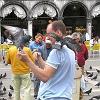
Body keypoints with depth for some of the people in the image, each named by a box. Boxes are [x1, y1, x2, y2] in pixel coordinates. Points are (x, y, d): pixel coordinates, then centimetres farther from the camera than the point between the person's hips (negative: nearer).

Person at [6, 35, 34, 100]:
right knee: (27, 89, 5)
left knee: (16, 90, 16)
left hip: (15, 73, 3)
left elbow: (8, 61, 3)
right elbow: (32, 61, -6)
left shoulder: (11, 49, -8)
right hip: (25, 73, -3)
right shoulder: (27, 50, -15)